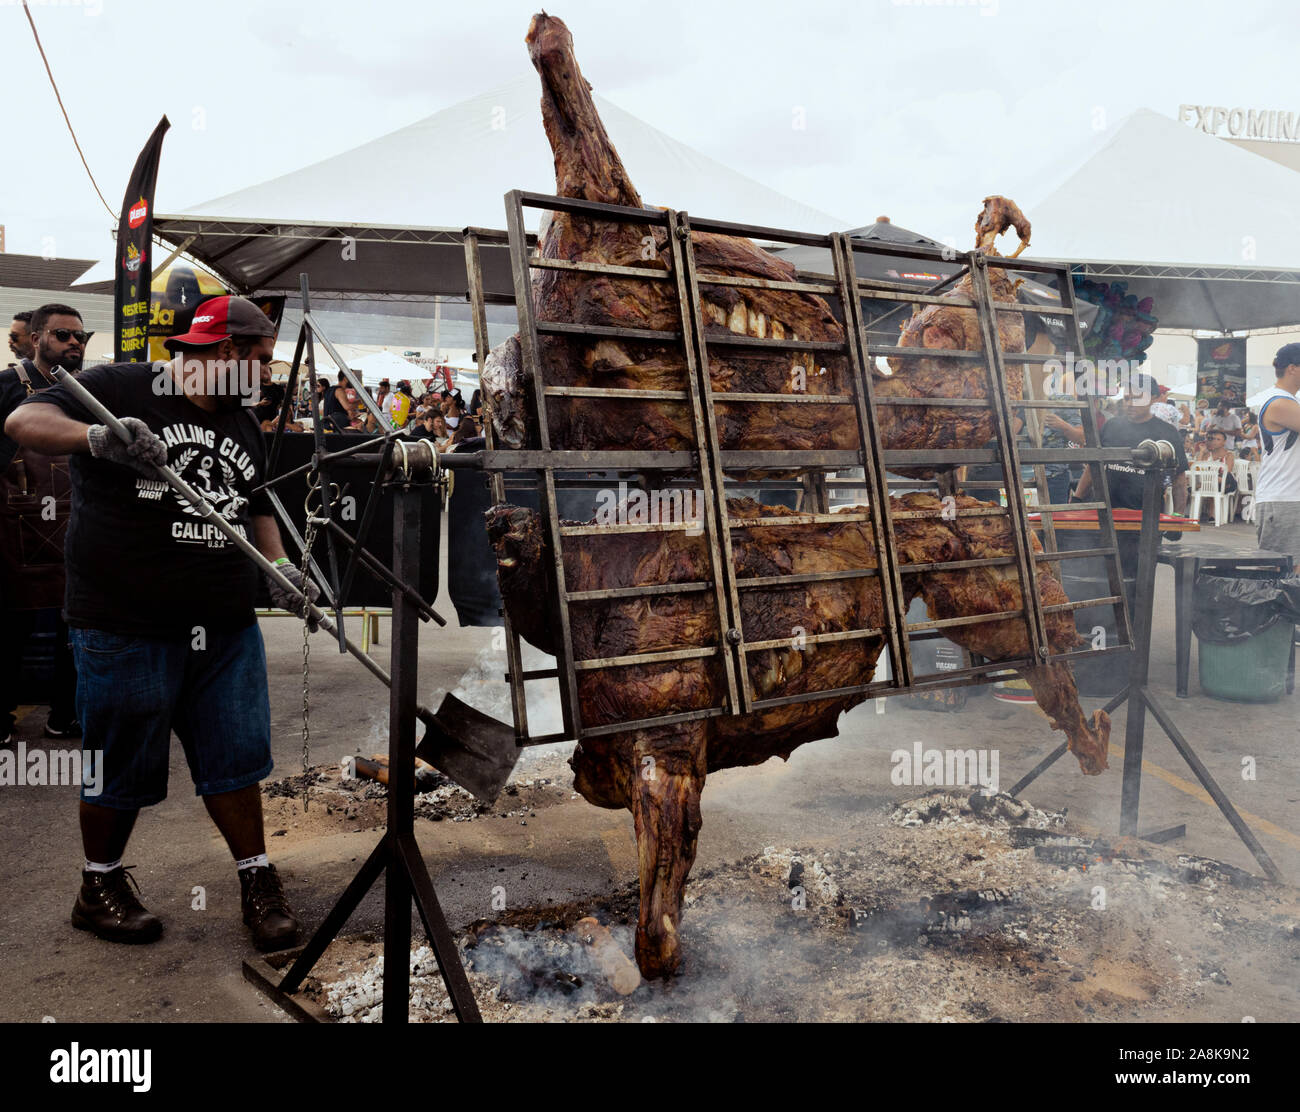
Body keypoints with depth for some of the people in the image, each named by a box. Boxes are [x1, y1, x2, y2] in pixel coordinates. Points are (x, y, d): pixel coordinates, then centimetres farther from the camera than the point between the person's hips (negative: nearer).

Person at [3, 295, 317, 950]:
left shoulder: (244, 425, 16)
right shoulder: (118, 389, -5)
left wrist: (278, 566, 7)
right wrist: (97, 436, -32)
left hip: (228, 628, 6)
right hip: (126, 626, -5)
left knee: (235, 758, 8)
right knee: (121, 767, 8)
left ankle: (257, 880, 22)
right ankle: (100, 887, 29)